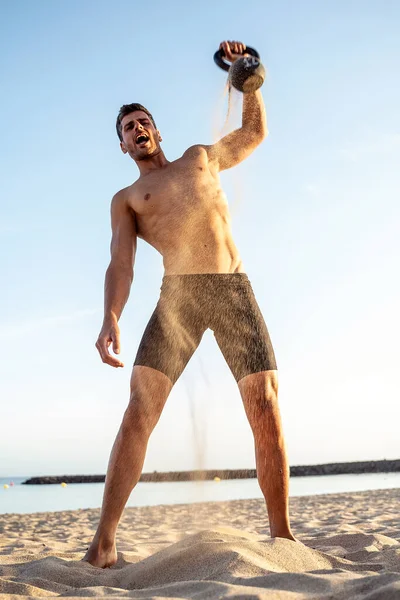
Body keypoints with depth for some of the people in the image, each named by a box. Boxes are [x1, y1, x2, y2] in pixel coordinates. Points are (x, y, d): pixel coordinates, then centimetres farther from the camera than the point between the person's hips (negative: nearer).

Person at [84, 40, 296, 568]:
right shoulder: (126, 199, 19)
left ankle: (282, 533, 4)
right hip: (177, 296, -1)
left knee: (266, 411, -7)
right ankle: (103, 543, -13)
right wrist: (111, 318, -16)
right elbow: (121, 264, 3)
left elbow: (256, 131, 41)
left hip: (235, 289, 2)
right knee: (139, 410, -16)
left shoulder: (201, 158, 28)